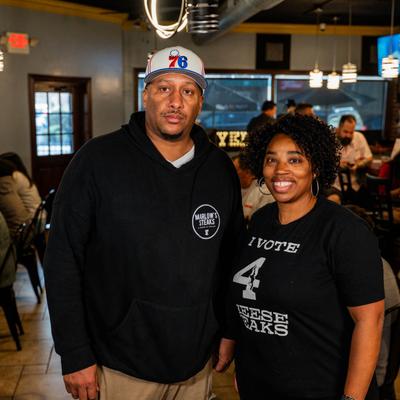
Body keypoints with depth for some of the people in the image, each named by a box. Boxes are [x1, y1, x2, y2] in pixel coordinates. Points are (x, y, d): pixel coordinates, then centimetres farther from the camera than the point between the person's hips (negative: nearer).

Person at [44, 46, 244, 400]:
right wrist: (75, 356, -11)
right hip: (121, 367, -3)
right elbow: (63, 261, -12)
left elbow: (232, 257, 8)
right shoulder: (98, 159, -13)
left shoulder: (221, 168, 0)